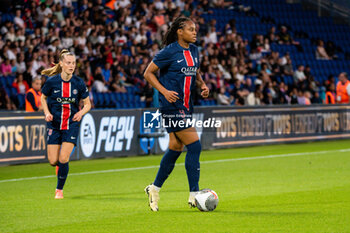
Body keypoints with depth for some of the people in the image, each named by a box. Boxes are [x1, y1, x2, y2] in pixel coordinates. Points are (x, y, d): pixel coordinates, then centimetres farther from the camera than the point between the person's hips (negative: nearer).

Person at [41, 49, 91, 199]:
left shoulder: (79, 83, -6)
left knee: (63, 158, -13)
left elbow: (87, 104, 6)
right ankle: (61, 166, 37)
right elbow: (43, 98, 9)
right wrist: (47, 113, -7)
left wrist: (81, 112, -15)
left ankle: (59, 189, 6)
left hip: (72, 124, -1)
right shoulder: (51, 81, -8)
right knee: (53, 161, -2)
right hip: (54, 124, 1)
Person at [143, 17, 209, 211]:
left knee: (176, 148, 13)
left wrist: (203, 85, 4)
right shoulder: (170, 51, -11)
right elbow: (148, 73, -6)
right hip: (173, 106, -8)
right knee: (194, 146, -13)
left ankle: (155, 188, 28)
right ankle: (194, 195, -9)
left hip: (186, 105, 8)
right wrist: (165, 91, -16)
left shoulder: (194, 50, 10)